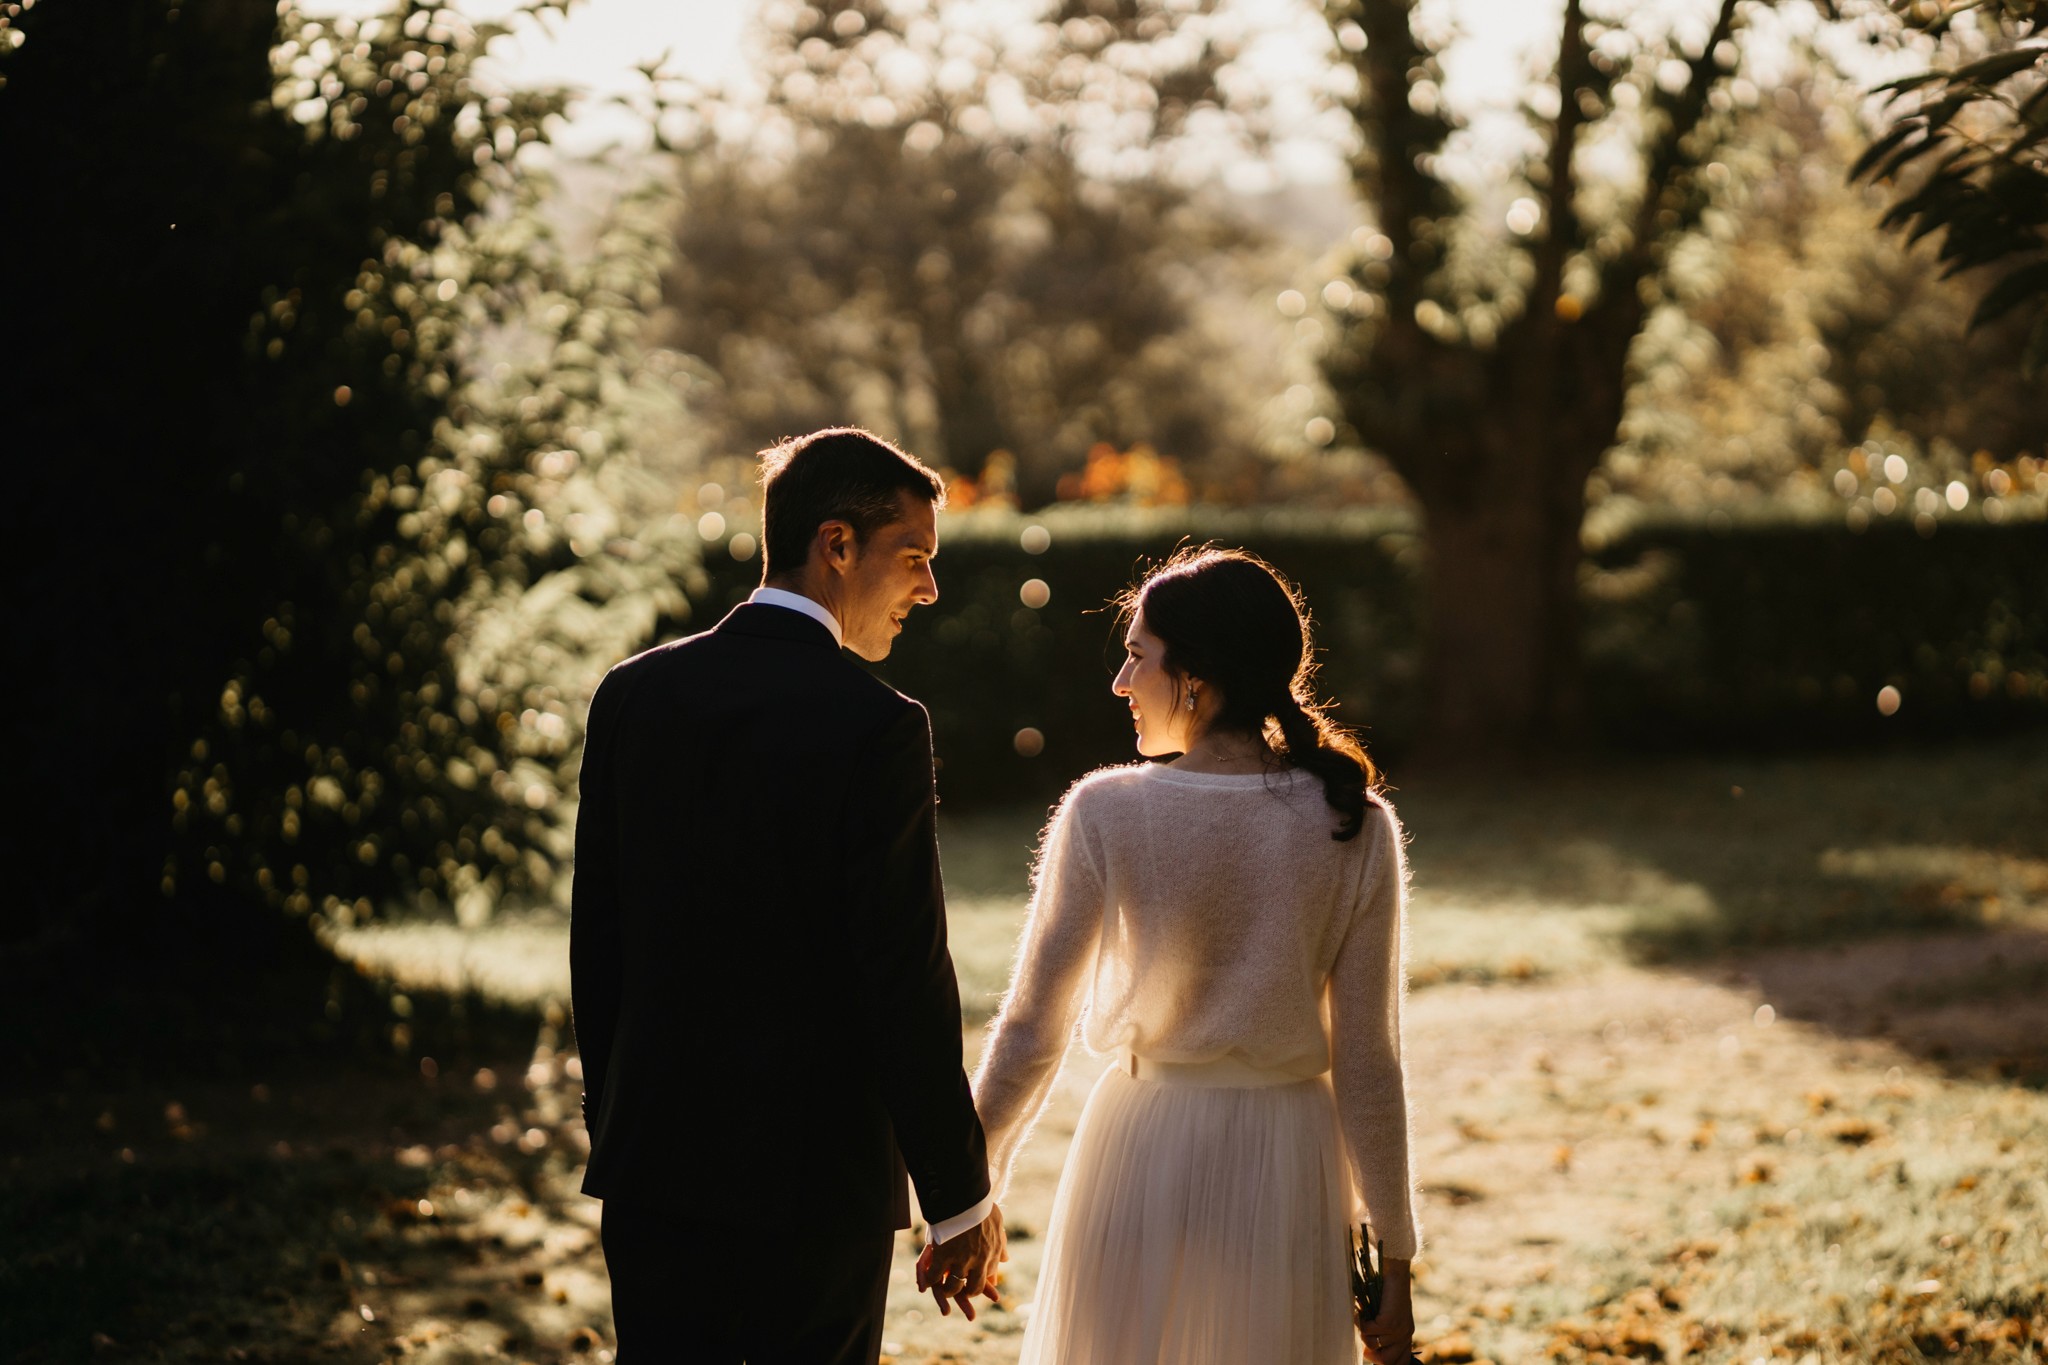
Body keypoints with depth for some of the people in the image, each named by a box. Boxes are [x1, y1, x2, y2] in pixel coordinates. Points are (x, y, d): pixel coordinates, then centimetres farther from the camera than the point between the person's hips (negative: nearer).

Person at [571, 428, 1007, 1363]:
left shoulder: (634, 695, 3)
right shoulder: (876, 726, -14)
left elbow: (595, 941, 8)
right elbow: (906, 979, -14)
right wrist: (959, 1197, -5)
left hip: (653, 1166, 5)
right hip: (817, 1179, -4)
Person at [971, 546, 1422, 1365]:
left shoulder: (1105, 814, -11)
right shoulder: (1355, 828, -7)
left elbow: (1030, 1030, -7)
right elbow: (1366, 1061, -6)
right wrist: (1393, 1257, 3)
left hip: (1140, 1169, -1)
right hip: (1284, 1173, 1)